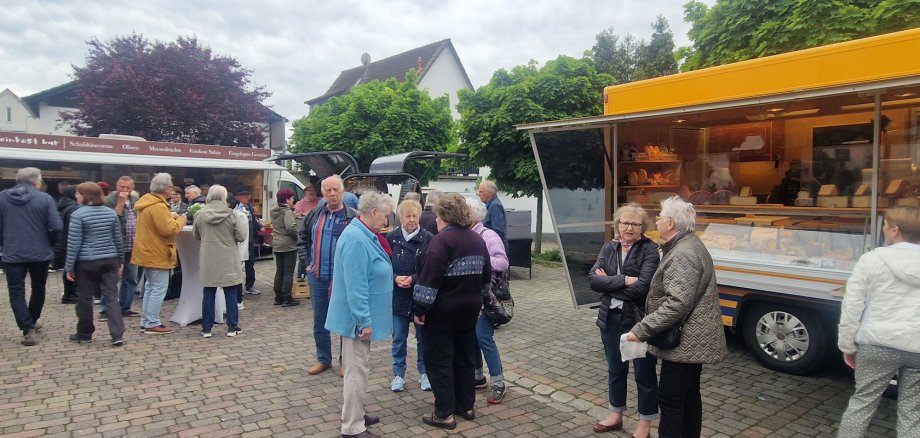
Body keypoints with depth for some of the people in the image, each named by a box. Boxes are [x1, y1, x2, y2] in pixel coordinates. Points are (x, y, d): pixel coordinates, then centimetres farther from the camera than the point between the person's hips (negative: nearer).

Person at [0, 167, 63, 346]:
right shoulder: (44, 198, -8)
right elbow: (56, 227, -13)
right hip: (40, 253, -1)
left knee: (16, 293, 5)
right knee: (38, 288, 20)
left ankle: (28, 330, -4)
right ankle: (32, 322, 35)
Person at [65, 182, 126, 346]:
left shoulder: (78, 214, -9)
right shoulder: (111, 213, 5)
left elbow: (73, 243, -10)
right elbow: (118, 239, 9)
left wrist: (69, 266, -4)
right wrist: (121, 260, 18)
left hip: (86, 262, -4)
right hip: (109, 261, 4)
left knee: (84, 299, 10)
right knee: (111, 297, 2)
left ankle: (85, 334, 22)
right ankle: (117, 335, -5)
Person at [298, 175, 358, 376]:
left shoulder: (352, 217, -8)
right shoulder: (314, 214, 6)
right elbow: (302, 238, 15)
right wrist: (306, 263, 6)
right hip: (317, 277, 5)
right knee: (319, 322, 15)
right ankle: (323, 359, 31)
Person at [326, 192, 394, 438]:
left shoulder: (365, 235, 10)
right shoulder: (356, 239, -23)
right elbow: (355, 286, -27)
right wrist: (364, 321, -24)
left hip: (362, 315, 11)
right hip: (358, 317, -11)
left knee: (358, 367, 20)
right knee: (357, 370, -1)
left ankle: (355, 415, 34)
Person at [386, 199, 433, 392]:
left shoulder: (429, 238, -7)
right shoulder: (391, 238, -3)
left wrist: (414, 278, -18)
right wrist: (395, 278, -17)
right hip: (398, 296, 1)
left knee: (423, 337, 12)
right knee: (399, 337, 11)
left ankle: (424, 372, 28)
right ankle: (399, 374, 26)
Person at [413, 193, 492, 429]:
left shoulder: (442, 240, -18)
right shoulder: (478, 239, 7)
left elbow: (430, 278, -22)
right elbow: (486, 275, 14)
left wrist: (420, 308, -17)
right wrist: (480, 301, 22)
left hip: (442, 312, -8)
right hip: (469, 310, 8)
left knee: (439, 362, 3)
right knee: (465, 359, 17)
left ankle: (444, 414, 8)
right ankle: (466, 406, 27)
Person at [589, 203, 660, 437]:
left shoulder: (650, 250, -13)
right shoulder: (609, 248, 3)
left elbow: (642, 287, -24)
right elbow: (593, 279, -9)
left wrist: (609, 283, -13)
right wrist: (624, 280, -20)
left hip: (640, 321, -5)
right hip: (611, 319, 5)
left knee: (644, 373, 10)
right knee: (615, 369, 19)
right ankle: (616, 415, 39)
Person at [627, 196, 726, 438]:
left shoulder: (683, 255, -22)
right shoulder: (689, 246, 13)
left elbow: (677, 304, -30)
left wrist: (641, 330, -26)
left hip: (685, 342, -11)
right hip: (694, 339, 11)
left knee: (670, 400, -3)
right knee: (689, 396, 19)